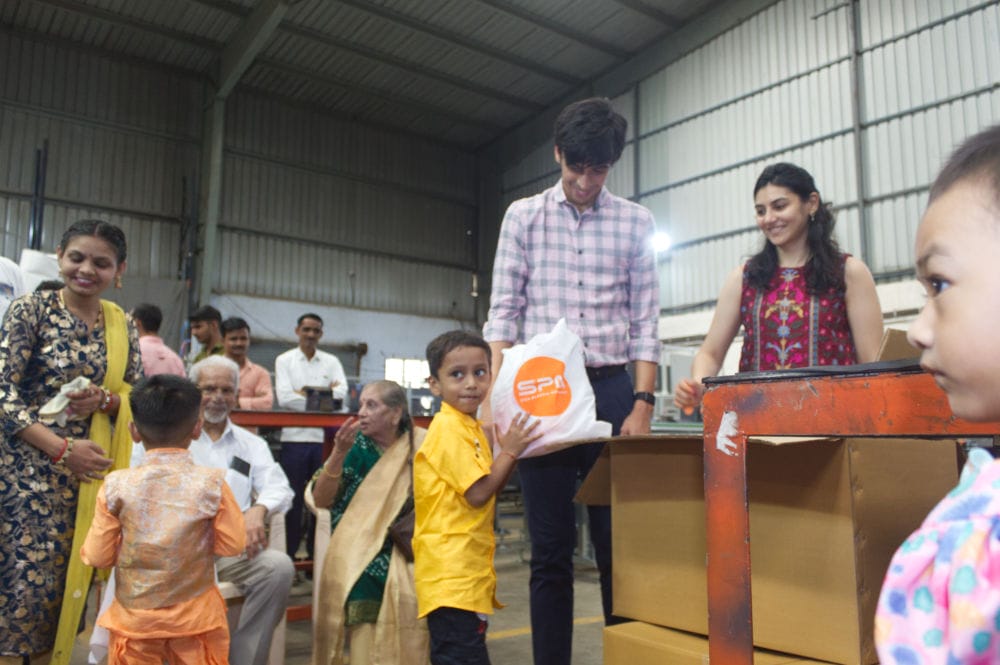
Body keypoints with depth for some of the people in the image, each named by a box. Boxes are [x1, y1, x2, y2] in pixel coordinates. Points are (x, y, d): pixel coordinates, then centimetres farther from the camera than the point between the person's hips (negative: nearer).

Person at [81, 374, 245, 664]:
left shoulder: (117, 486, -13)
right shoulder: (212, 483, -16)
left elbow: (97, 556, -5)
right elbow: (233, 544, -8)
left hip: (134, 616, 1)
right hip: (195, 616, 0)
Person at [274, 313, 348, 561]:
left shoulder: (331, 361, 12)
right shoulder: (284, 360, 7)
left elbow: (342, 392, -4)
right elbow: (284, 397, -8)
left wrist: (308, 393, -10)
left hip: (324, 438, 2)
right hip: (294, 438, -2)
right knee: (293, 497, 2)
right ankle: (288, 554, 12)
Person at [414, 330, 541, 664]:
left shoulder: (471, 427, 13)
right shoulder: (448, 429, -17)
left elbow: (490, 490, 17)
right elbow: (478, 493, -21)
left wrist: (512, 454, 6)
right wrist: (509, 451, -12)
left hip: (470, 568, 10)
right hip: (452, 570, -10)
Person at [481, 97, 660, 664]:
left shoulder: (636, 223, 8)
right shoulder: (524, 216, 7)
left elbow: (645, 322, 5)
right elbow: (504, 312, 2)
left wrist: (643, 404, -5)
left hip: (611, 388, 0)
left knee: (618, 544, 5)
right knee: (551, 550, 6)